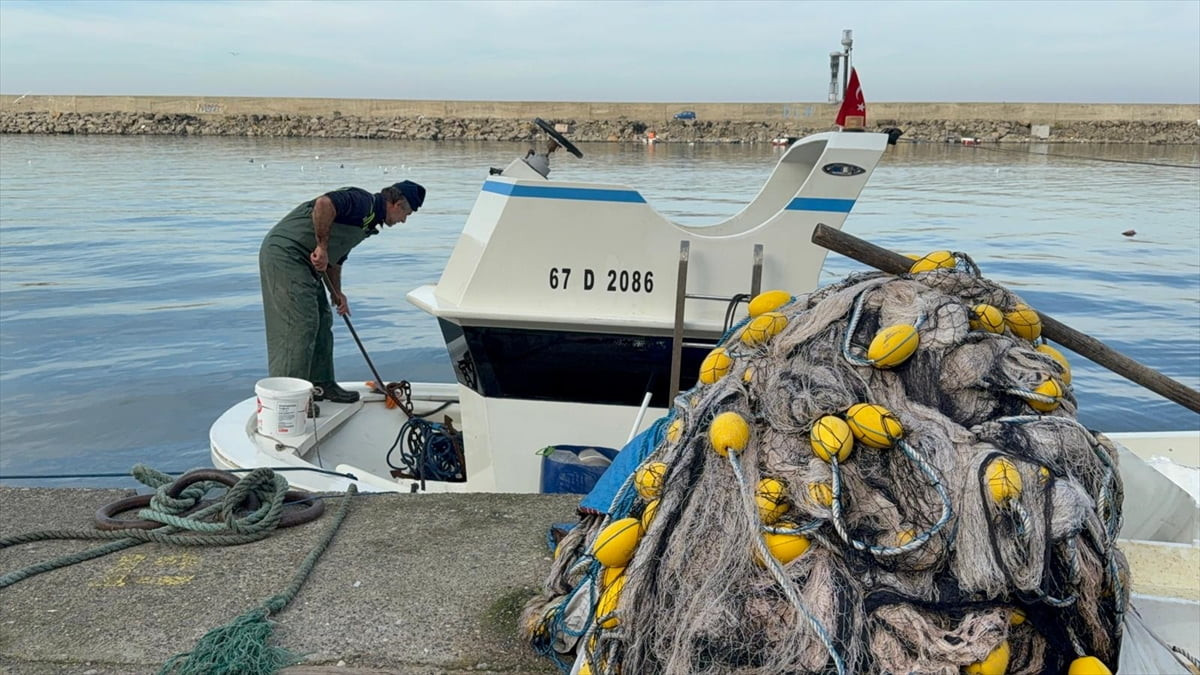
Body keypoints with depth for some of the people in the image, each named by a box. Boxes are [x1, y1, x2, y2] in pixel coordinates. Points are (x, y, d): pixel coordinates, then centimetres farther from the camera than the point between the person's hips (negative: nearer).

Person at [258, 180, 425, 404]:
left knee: (322, 321, 14)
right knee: (300, 323, -12)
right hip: (284, 252, -11)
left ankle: (322, 384, 23)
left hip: (301, 261, 11)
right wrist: (322, 246, -23)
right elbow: (324, 204, -30)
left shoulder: (368, 220, 20)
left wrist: (337, 292, 14)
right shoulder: (365, 202, -12)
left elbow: (336, 257, 24)